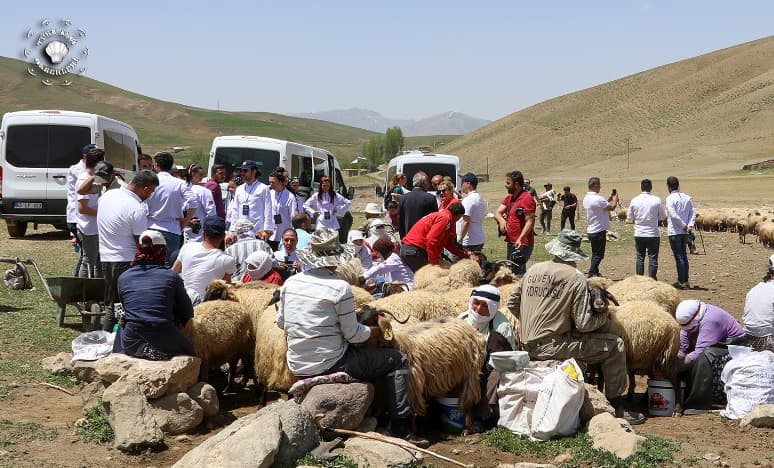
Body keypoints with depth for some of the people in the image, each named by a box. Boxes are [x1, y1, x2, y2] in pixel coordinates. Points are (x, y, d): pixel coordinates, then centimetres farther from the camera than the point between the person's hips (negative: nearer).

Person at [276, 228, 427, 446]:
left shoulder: (290, 283, 1)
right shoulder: (340, 288, -17)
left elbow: (280, 322, 12)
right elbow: (352, 334, -12)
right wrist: (375, 330, 7)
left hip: (296, 367, 7)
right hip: (329, 366, -7)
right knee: (398, 360, 6)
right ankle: (400, 427, 5)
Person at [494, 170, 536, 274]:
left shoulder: (527, 198, -14)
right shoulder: (508, 198, 14)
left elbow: (530, 222, -19)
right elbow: (497, 212, 9)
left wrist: (520, 239, -29)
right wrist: (501, 220, -15)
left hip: (522, 244, -9)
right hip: (511, 242, 9)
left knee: (518, 272, -15)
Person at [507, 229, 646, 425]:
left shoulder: (533, 270, 8)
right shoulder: (576, 278, -10)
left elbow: (512, 303, 16)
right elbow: (583, 324, -12)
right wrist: (605, 317, 7)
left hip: (528, 346, 8)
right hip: (551, 347, -7)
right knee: (615, 345, 3)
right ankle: (617, 406, 8)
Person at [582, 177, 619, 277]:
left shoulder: (586, 198, 9)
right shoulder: (597, 199, -21)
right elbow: (611, 207, -14)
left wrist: (609, 199, 16)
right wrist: (615, 199, 4)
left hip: (591, 230, 9)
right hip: (599, 230, -9)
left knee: (595, 254, 18)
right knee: (598, 255, -2)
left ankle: (595, 273, 25)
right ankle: (592, 274, -3)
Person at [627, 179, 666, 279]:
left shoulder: (634, 200, -3)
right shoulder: (657, 200, -9)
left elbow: (629, 217, 4)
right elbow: (663, 217, 0)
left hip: (638, 234, 2)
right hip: (653, 234, -2)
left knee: (640, 258, 12)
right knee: (653, 258, 3)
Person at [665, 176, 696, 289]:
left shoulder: (670, 198, -10)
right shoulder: (687, 198, 9)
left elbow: (673, 215, -19)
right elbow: (693, 213, 3)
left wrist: (684, 226, -10)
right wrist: (690, 226, -5)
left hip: (674, 232, -6)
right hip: (685, 233, 6)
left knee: (679, 257, -3)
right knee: (683, 256, 16)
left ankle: (682, 282, -1)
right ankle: (685, 281, 20)